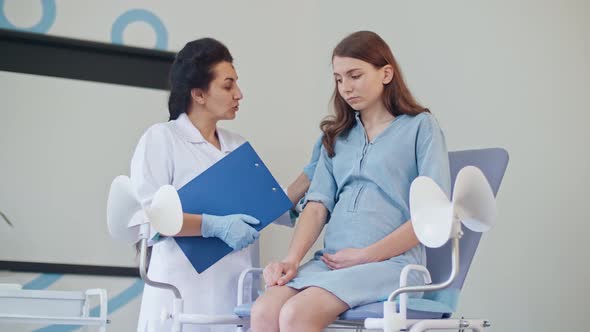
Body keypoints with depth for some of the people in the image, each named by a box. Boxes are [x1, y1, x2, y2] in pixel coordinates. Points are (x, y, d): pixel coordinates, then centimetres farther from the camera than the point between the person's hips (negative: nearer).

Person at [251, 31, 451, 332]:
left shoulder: (420, 126, 8)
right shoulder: (337, 135, 23)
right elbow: (318, 204, 11)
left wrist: (366, 255, -9)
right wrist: (292, 259, -8)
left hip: (390, 261, -4)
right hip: (332, 260, 5)